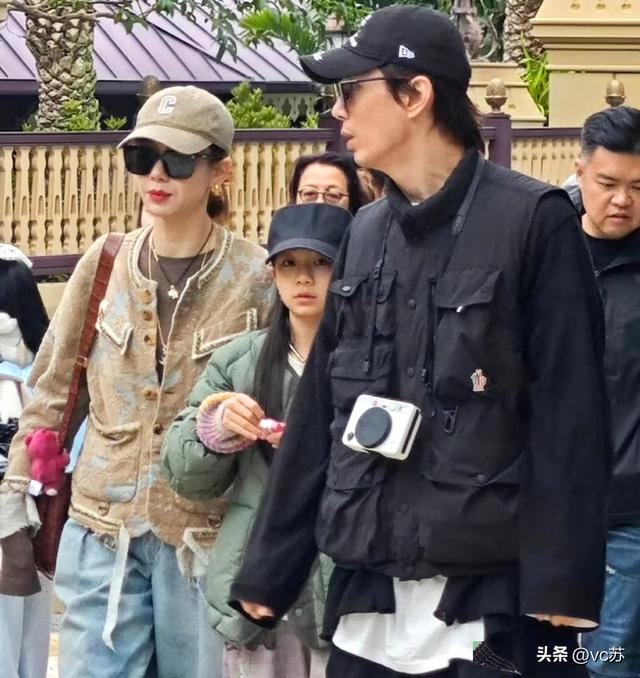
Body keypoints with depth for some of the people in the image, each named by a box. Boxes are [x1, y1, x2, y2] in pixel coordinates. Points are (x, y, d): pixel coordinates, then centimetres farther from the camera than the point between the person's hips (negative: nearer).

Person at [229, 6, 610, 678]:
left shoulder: (532, 220, -6)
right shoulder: (366, 234, 13)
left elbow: (570, 416, -11)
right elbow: (319, 408, 15)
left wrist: (563, 587, -16)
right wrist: (268, 568, 13)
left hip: (487, 602, -6)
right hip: (365, 600, 6)